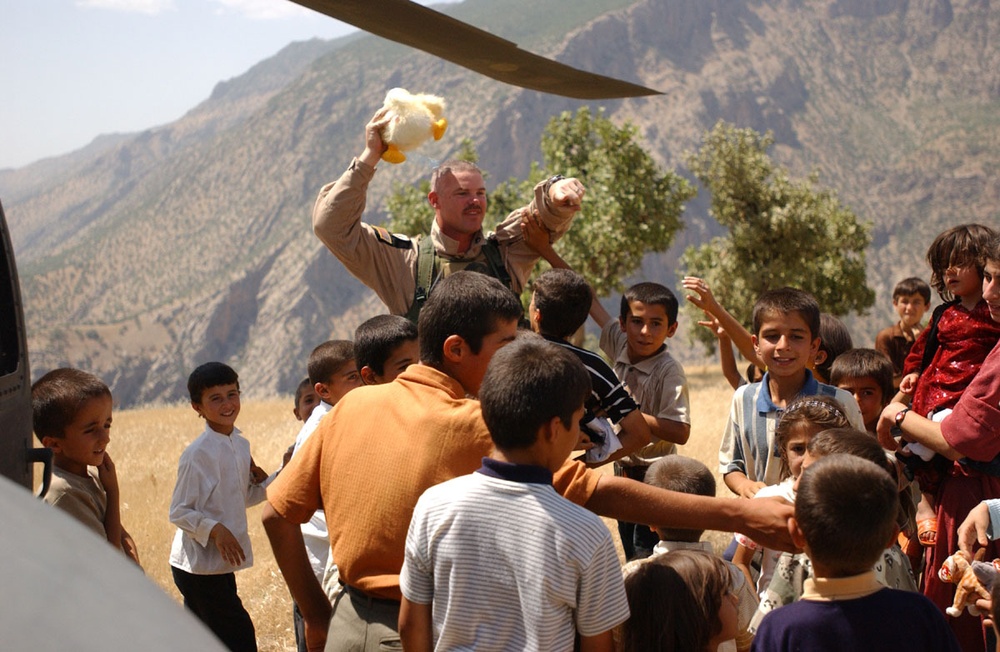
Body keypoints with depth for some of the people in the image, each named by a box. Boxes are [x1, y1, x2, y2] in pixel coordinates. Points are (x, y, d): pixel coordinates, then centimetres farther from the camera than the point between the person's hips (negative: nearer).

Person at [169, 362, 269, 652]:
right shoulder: (198, 453, -16)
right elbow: (179, 512, -14)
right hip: (199, 567, -8)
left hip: (222, 565, 8)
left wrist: (281, 476, 6)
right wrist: (215, 530, -28)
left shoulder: (241, 445, 6)